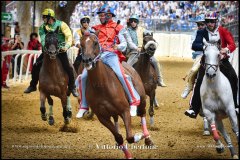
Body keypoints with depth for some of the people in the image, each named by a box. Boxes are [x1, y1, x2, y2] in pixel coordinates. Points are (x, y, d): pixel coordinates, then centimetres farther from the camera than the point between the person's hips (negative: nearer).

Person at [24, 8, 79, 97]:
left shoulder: (61, 25, -8)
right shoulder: (42, 27, 2)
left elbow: (69, 36, -12)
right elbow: (43, 40, -8)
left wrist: (66, 46, -27)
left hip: (60, 50, -3)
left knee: (68, 68, -17)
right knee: (36, 66, -4)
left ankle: (72, 87, 0)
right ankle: (32, 86, 13)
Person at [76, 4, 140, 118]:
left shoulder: (117, 28, 11)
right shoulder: (96, 29, 22)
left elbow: (124, 43, 4)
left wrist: (118, 47, -18)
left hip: (111, 55, -4)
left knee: (120, 74, -29)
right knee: (84, 76, -11)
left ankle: (134, 101, -21)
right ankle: (84, 106, 1)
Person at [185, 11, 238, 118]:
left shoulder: (223, 31, -1)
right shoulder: (202, 33, -1)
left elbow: (232, 44, -9)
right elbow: (194, 46, -13)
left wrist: (226, 49, -33)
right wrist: (204, 47, -34)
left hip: (222, 60, 0)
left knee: (233, 77, -19)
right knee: (200, 81, -18)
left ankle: (235, 106, -7)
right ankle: (194, 109, -15)